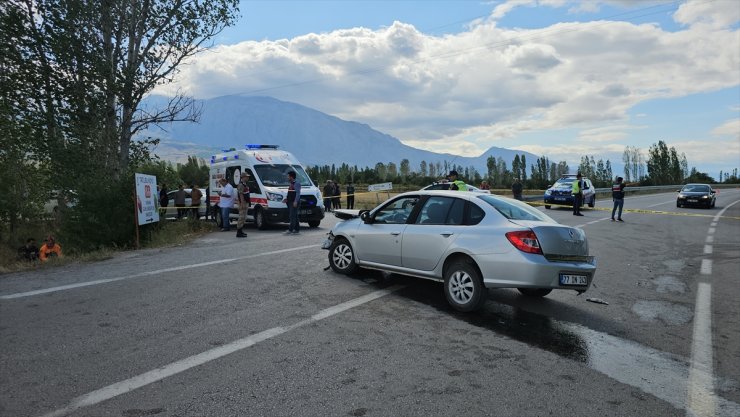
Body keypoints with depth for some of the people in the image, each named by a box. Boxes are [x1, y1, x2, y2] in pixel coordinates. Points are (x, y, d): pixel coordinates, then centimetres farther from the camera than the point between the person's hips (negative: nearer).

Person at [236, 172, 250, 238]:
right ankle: (239, 233, -7)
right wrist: (243, 204, -26)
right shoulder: (241, 185, -16)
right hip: (243, 203, -11)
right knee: (241, 217, -9)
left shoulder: (245, 184, 16)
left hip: (246, 203, 11)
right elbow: (241, 195, -22)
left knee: (243, 218, 14)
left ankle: (241, 231, 21)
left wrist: (248, 203, 21)